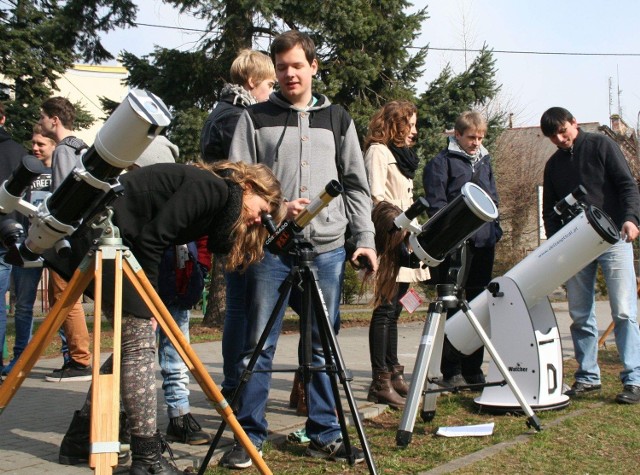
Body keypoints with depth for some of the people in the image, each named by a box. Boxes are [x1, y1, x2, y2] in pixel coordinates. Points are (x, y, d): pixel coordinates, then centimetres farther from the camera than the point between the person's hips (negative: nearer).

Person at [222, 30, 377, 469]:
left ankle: (325, 435, 19)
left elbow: (356, 186, 13)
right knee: (259, 346, 1)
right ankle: (250, 435, 11)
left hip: (327, 248, 2)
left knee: (323, 347, 9)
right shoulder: (256, 118, 7)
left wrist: (365, 239, 5)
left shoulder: (338, 119, 14)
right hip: (270, 248, -2)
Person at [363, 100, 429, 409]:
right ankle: (380, 383, -9)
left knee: (393, 309, 11)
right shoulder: (377, 151, -5)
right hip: (387, 241, -9)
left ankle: (393, 374, 17)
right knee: (385, 308, -10)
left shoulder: (403, 155, 23)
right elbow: (376, 197, -15)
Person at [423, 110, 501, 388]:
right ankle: (451, 371, 1)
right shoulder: (442, 162, -2)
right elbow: (436, 203, -8)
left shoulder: (484, 162, 19)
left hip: (484, 242, 7)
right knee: (453, 308, -4)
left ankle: (473, 369, 18)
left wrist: (494, 230, 14)